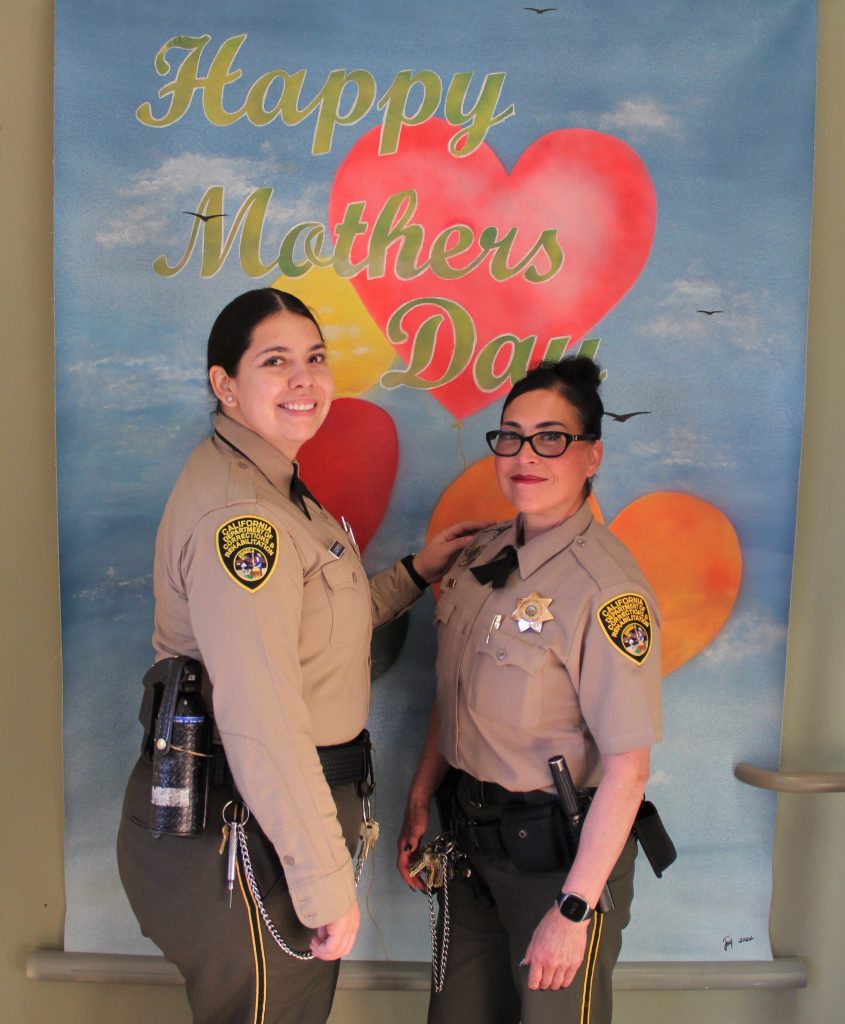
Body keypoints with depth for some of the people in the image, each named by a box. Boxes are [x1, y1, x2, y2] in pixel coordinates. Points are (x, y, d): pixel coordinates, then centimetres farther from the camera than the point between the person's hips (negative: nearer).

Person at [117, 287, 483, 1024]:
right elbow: (261, 722, -28)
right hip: (238, 831, -10)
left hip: (274, 808, 10)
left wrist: (417, 573, 13)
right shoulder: (238, 513, -24)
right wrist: (327, 882, -22)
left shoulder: (275, 490, 9)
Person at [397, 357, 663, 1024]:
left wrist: (573, 910, -18)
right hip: (474, 836, 7)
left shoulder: (607, 587, -22)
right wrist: (419, 802, 9)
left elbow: (628, 767, -21)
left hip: (561, 849, -6)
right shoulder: (483, 555, 1)